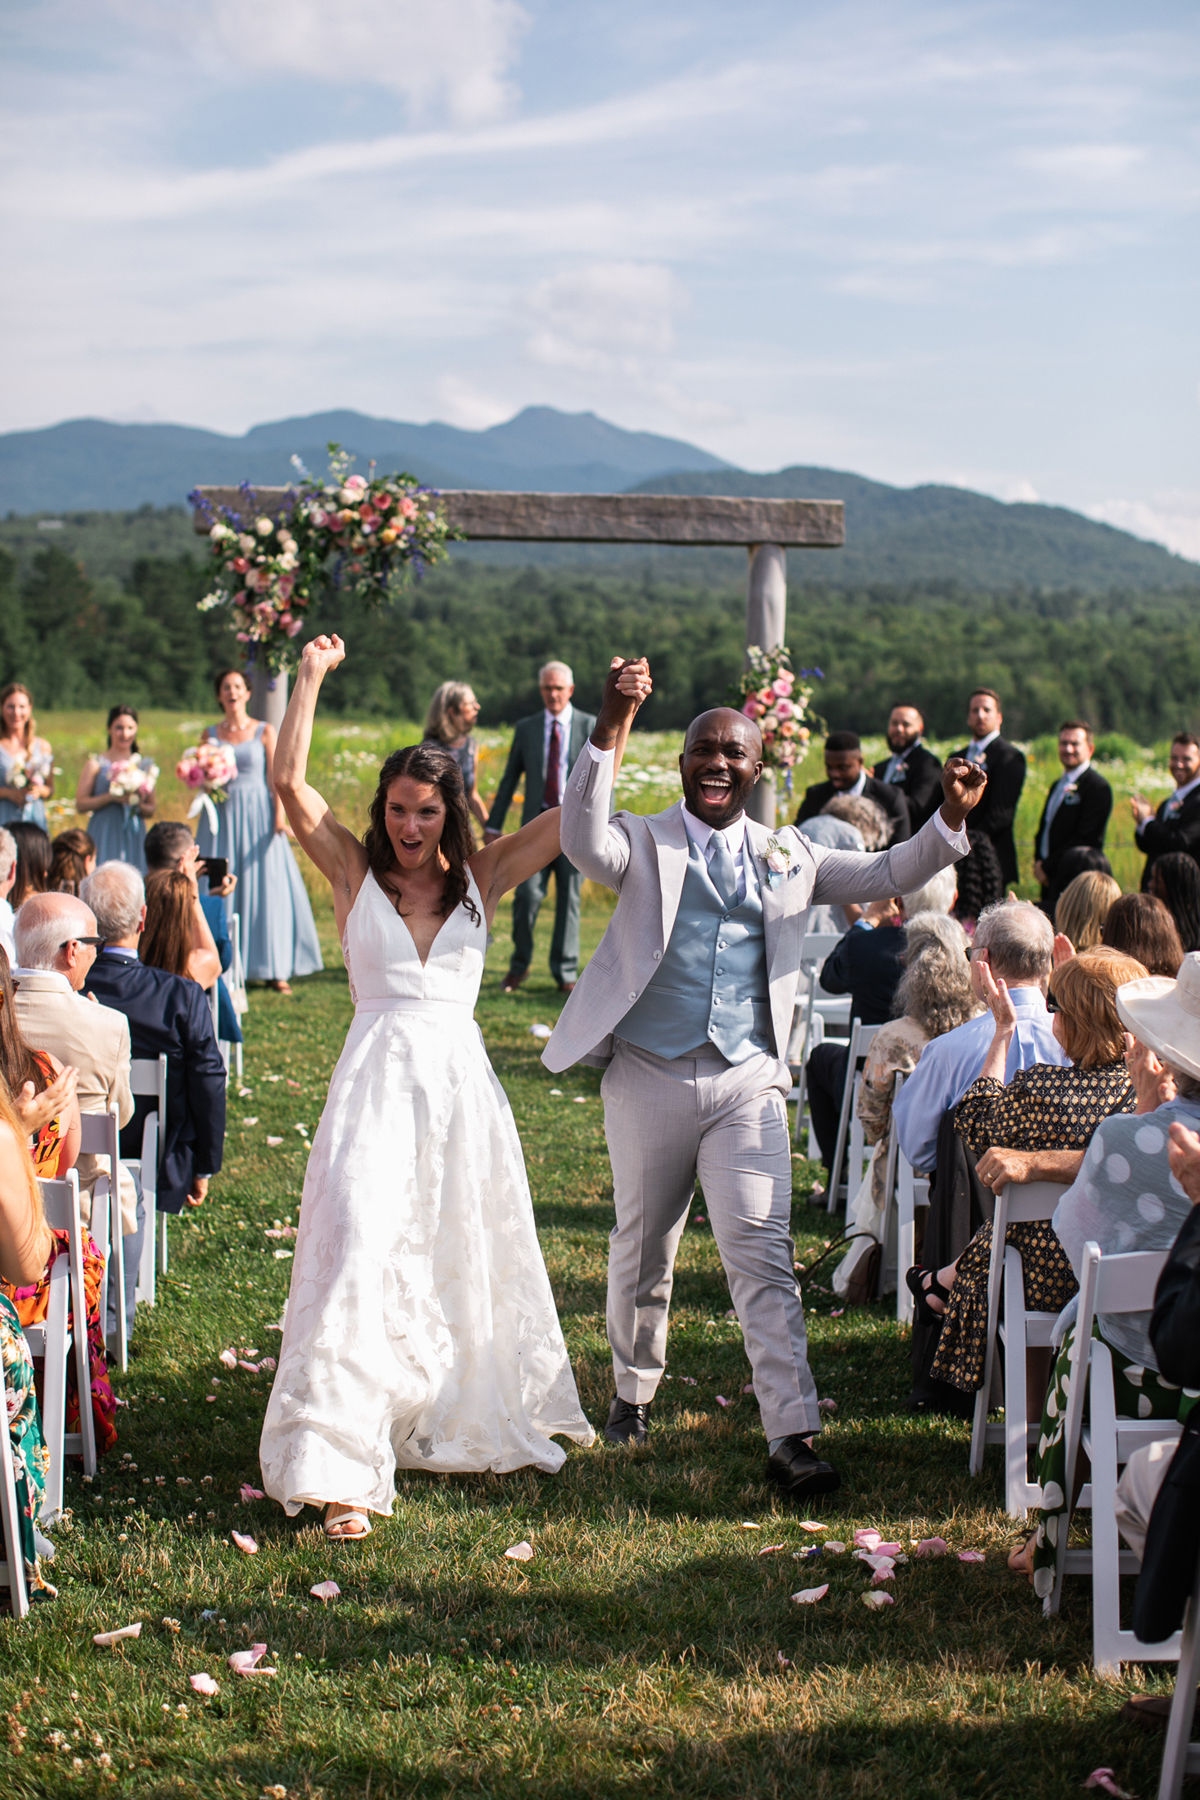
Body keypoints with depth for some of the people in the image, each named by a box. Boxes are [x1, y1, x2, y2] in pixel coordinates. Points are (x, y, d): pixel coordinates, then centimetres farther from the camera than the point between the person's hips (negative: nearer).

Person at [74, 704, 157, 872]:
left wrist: (138, 804, -8)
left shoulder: (145, 765, 11)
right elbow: (80, 804, -3)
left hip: (134, 839, 2)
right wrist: (111, 797, -14)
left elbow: (150, 811, 13)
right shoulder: (96, 764, 3)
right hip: (104, 837, -2)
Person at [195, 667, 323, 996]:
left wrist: (279, 815, -10)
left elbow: (275, 777, -1)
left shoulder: (264, 731, 3)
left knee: (267, 887, -4)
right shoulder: (211, 734, 10)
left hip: (258, 812, -2)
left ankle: (275, 970, 2)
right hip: (222, 813, 2)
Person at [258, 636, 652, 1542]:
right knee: (359, 1253, -13)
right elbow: (290, 780, -8)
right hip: (379, 1079, -3)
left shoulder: (481, 877, 7)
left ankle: (466, 1421, 35)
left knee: (467, 1260, 13)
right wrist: (311, 676, -10)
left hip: (461, 1079, 3)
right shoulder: (357, 873, 3)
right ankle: (339, 1470, -13)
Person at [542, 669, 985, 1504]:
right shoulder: (644, 843, 2)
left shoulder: (787, 856, 11)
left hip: (749, 1082, 1)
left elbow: (885, 876, 12)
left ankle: (793, 1437, -12)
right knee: (643, 1249, 14)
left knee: (764, 1253, -9)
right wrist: (610, 731, -31)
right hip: (650, 1079, 0)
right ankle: (634, 1396, 36)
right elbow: (585, 843, -19)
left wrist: (950, 820, -5)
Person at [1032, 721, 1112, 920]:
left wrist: (1047, 866, -13)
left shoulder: (1097, 786, -9)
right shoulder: (1058, 785, 20)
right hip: (1050, 882, 8)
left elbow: (1087, 839, -16)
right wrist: (1039, 861, 5)